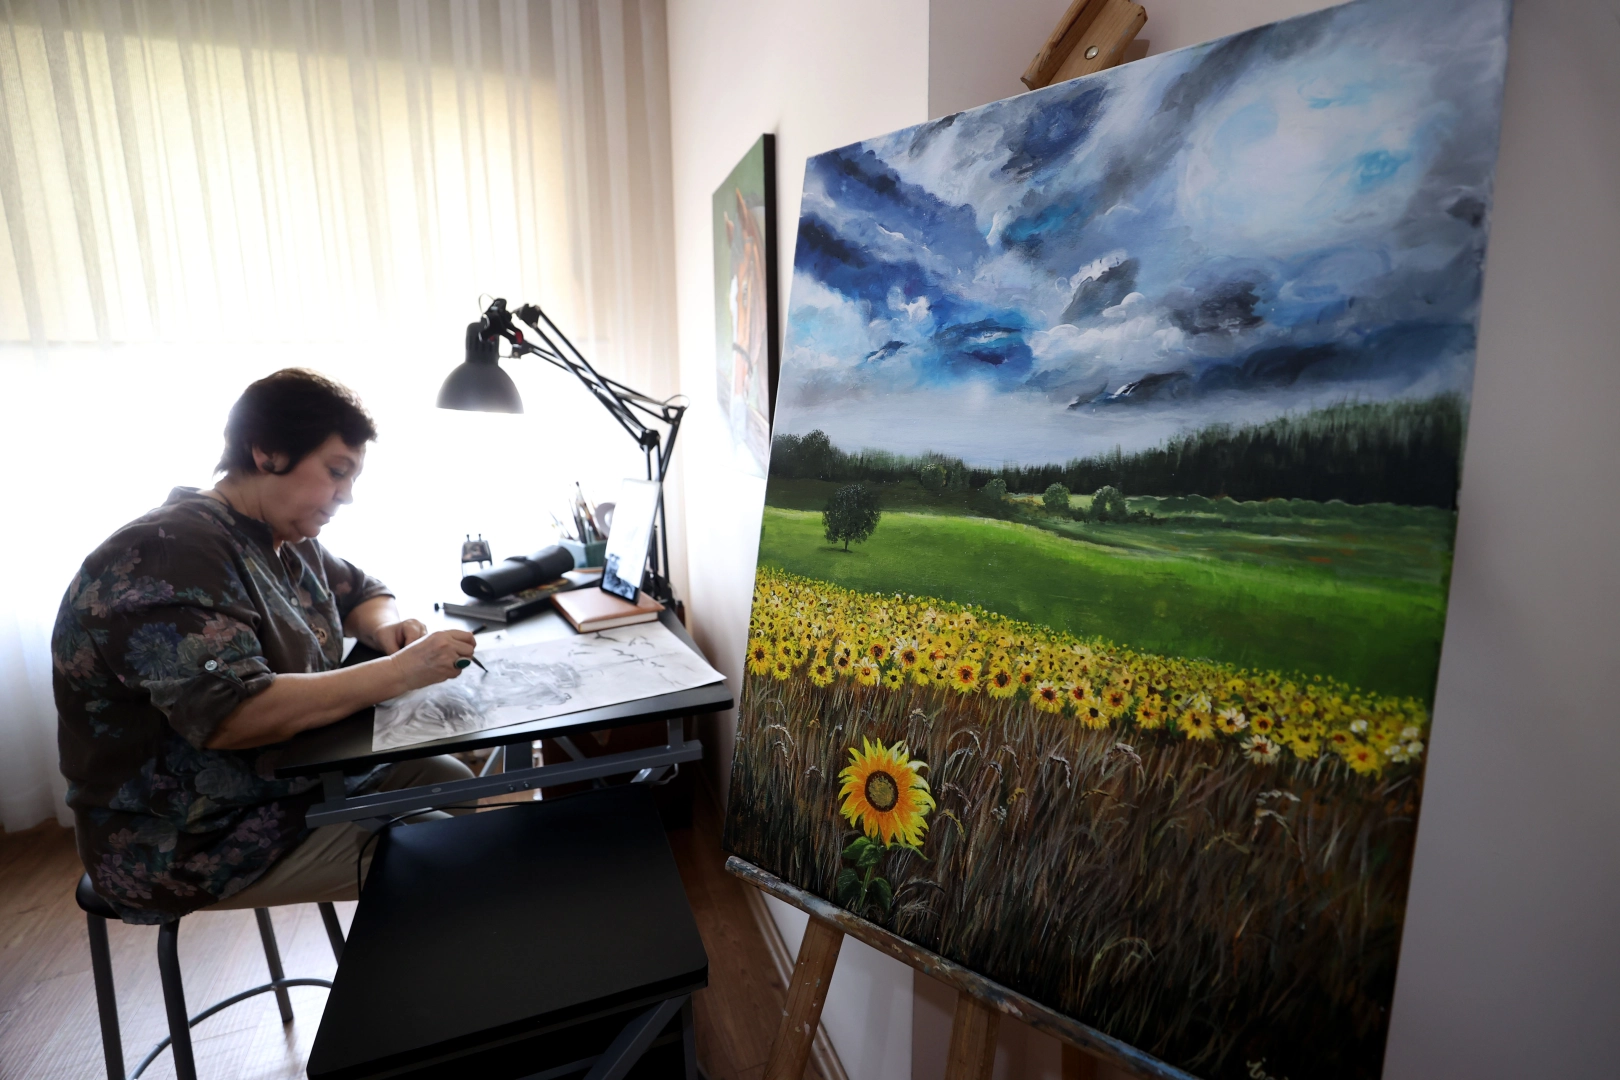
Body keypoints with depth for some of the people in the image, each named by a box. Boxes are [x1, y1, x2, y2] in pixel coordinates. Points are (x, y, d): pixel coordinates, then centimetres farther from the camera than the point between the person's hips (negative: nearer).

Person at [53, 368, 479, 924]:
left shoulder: (288, 544, 4)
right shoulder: (168, 555, -24)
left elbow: (362, 592, 18)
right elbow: (231, 714, -35)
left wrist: (386, 627, -6)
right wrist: (399, 672, -32)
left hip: (290, 779, 9)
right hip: (189, 843, -9)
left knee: (450, 779, -2)